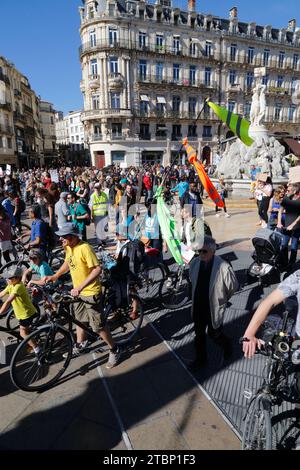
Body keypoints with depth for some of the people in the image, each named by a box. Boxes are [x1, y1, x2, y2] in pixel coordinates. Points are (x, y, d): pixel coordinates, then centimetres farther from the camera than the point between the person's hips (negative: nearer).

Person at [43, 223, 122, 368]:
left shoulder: (84, 248, -27)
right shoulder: (68, 247, 0)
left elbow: (97, 269, -30)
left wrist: (80, 287, -34)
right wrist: (54, 276, 6)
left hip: (91, 293, -8)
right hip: (78, 292, 8)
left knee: (98, 326, 2)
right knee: (80, 320, 25)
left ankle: (114, 350, 22)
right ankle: (80, 345, 49)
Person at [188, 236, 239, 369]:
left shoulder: (223, 267, -26)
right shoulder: (194, 263, -12)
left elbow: (233, 286, -9)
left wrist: (222, 299, 4)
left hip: (214, 307, -4)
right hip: (198, 307, 4)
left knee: (214, 333, 15)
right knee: (199, 334, 18)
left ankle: (227, 346, 49)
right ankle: (200, 359, 43)